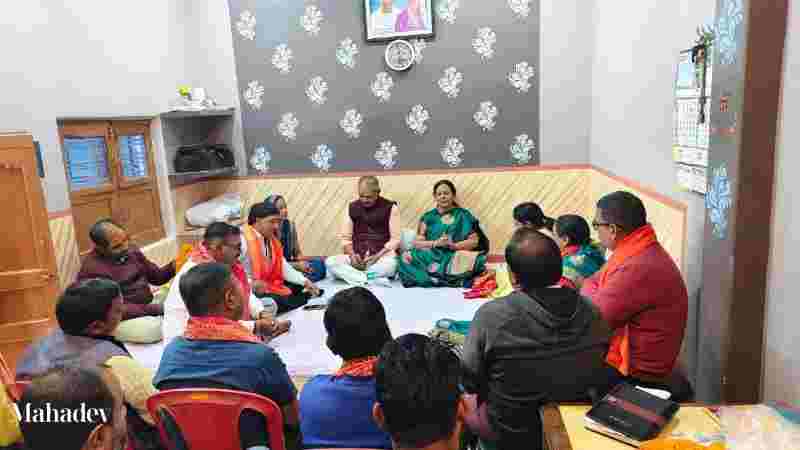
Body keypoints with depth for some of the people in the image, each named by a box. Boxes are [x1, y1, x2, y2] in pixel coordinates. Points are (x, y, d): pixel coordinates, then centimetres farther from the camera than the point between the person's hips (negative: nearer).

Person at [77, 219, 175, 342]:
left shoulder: (131, 251, 3)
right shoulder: (92, 269, -18)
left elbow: (156, 277, 10)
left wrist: (173, 267, -11)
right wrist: (153, 309, -27)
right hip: (122, 318, -8)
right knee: (153, 328, -36)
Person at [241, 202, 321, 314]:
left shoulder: (272, 240, 13)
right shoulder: (243, 240, -13)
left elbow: (284, 267, 6)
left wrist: (305, 281, -4)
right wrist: (252, 284, -34)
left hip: (271, 286, 9)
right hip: (251, 291, -8)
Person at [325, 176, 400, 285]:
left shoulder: (390, 207, 0)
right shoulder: (352, 208, 8)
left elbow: (395, 239, -4)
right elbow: (345, 237, 9)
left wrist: (377, 256, -16)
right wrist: (352, 254, -12)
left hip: (382, 256, -3)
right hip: (357, 258, 3)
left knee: (390, 265, -39)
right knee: (330, 262, -24)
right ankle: (369, 279, -30)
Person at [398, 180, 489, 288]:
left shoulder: (463, 215, 10)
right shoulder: (428, 217, 14)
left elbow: (474, 241, 2)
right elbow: (417, 242, 6)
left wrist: (453, 245, -15)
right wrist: (436, 243, -12)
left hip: (456, 257, -1)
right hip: (431, 257, 2)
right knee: (406, 258, -29)